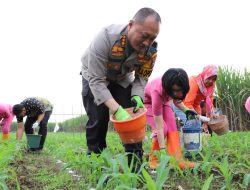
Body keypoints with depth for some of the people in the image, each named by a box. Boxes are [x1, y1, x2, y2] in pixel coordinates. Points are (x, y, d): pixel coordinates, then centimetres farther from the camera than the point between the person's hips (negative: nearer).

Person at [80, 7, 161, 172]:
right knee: (98, 120, -13)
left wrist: (137, 97, -32)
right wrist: (117, 110, -48)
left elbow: (141, 78, -10)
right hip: (95, 76, -3)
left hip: (123, 79, 3)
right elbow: (97, 81, -39)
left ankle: (136, 166, -2)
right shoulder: (106, 37, -40)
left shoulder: (151, 49, -25)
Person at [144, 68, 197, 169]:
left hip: (163, 101, 5)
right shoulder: (157, 91, -44)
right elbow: (159, 127, -41)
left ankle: (177, 160, -18)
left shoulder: (177, 86, -30)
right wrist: (162, 150, -41)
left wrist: (186, 110, -22)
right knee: (163, 128, -23)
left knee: (172, 127, -15)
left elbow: (176, 99, -4)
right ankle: (153, 159, -7)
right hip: (148, 102, -5)